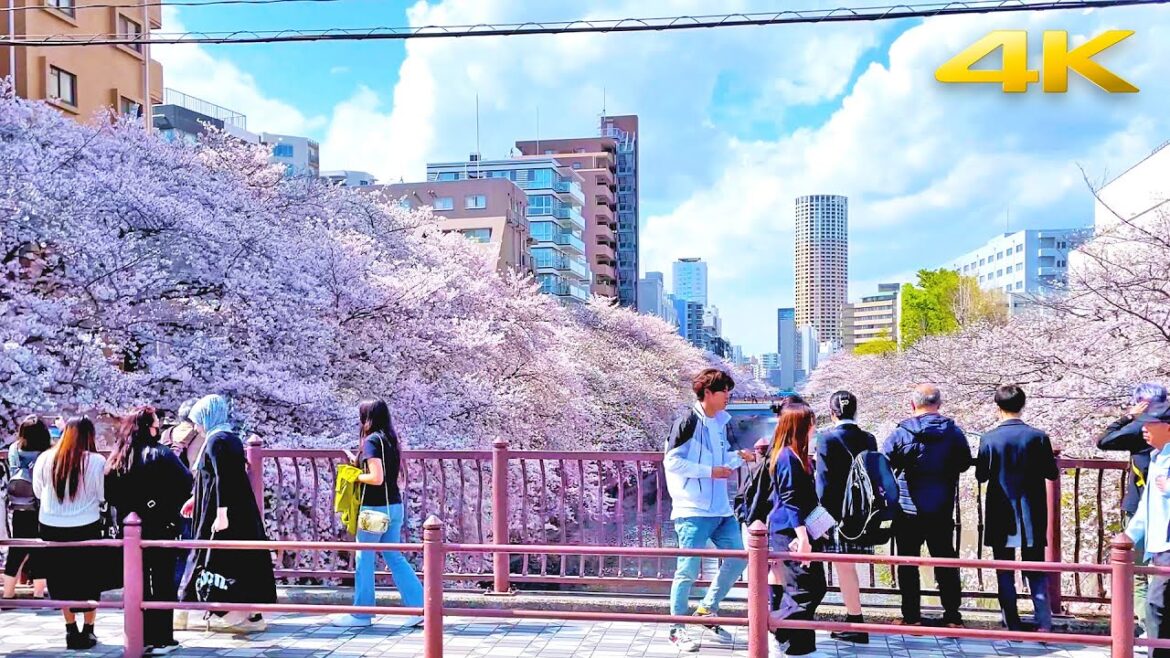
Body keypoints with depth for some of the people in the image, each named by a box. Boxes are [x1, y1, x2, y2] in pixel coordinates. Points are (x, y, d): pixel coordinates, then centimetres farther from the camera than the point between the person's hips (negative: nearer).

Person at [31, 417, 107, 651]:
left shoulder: (45, 458, -6)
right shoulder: (96, 461, -14)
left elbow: (38, 492, 7)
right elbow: (102, 495, -5)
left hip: (51, 528, 2)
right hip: (86, 528, -2)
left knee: (61, 579, 16)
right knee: (88, 579, 13)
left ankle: (71, 631, 22)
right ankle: (88, 631, 19)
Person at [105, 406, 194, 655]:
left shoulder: (118, 458, 6)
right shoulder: (161, 454, -12)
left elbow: (108, 492, 5)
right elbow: (186, 482, -19)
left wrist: (126, 508, 13)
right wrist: (172, 506, -4)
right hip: (161, 527, -5)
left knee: (137, 584, 12)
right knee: (163, 583, 2)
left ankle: (140, 638, 17)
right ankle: (161, 639, 3)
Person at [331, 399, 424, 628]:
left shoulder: (372, 441, -13)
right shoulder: (390, 439, 11)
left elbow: (376, 478, -22)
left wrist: (355, 476, -5)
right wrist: (358, 465, 14)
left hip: (375, 508, -8)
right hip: (395, 506, 8)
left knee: (364, 560, 5)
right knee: (395, 558, 11)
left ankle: (361, 614, 15)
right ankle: (419, 607, 7)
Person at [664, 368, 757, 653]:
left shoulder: (721, 422, 12)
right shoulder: (688, 421, -11)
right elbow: (671, 461, -15)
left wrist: (739, 456, 4)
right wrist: (710, 471, -17)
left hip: (721, 509, 8)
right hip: (693, 510, -8)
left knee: (738, 559, 9)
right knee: (689, 569, -4)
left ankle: (707, 611, 25)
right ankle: (677, 628, 11)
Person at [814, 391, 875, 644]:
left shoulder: (826, 438, -12)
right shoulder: (868, 439, 4)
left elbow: (824, 480, -12)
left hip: (838, 511, -6)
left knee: (845, 566, 0)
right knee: (848, 566, 17)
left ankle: (857, 624, 3)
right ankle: (853, 617, 25)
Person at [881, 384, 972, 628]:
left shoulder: (901, 433, -12)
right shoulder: (954, 432, -4)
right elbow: (965, 463, 7)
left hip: (908, 510, -2)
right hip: (942, 510, 3)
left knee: (908, 563, 7)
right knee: (945, 561, 13)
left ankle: (911, 617, 10)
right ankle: (952, 617, 16)